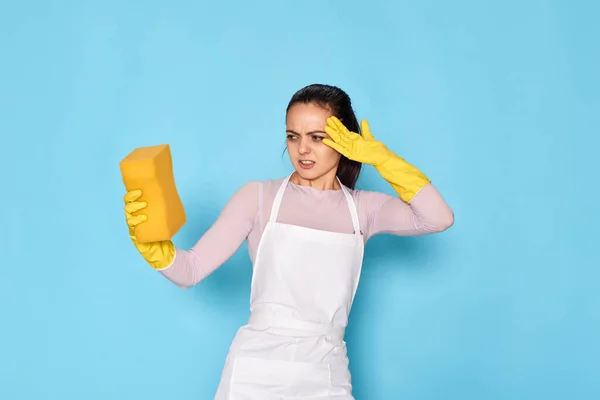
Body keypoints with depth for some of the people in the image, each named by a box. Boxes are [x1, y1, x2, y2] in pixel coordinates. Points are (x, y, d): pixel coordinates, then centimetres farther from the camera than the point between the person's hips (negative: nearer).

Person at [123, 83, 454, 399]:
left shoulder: (363, 207, 5)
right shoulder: (259, 196, 0)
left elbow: (439, 218, -9)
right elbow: (190, 270, -4)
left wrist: (379, 157, -7)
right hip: (257, 369, -2)